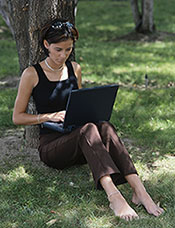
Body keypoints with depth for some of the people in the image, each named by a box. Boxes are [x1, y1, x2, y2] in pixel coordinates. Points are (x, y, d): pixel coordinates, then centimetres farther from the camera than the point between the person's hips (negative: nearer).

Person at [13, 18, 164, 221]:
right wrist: (50, 116, -15)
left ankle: (139, 191, -45)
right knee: (88, 130, -36)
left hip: (79, 147, 4)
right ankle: (114, 197, -53)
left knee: (105, 127, -32)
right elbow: (17, 117, 0)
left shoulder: (74, 69, 13)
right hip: (51, 146, -4)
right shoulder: (32, 74, -2)